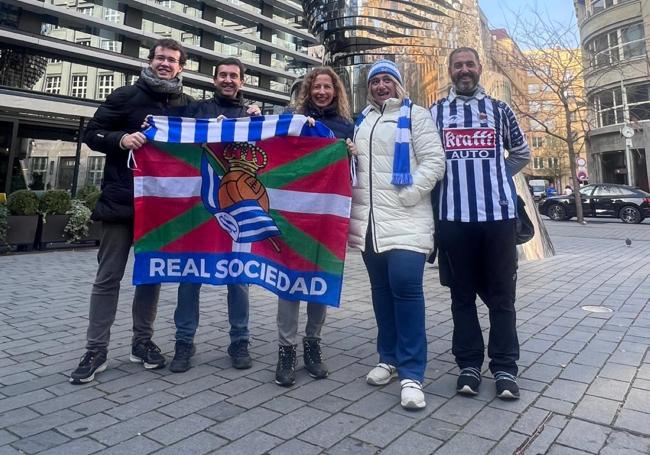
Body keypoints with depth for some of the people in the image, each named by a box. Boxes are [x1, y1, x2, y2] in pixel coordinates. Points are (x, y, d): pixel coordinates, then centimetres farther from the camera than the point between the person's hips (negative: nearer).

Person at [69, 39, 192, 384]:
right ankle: (96, 351, 11)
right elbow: (91, 133, 2)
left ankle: (142, 341, 23)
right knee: (108, 276, 2)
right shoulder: (126, 96, 3)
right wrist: (121, 139, -18)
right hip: (121, 200, -2)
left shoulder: (187, 105, 10)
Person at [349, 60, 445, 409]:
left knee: (405, 286, -15)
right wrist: (353, 201, 8)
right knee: (382, 288, 10)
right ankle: (389, 358, 24)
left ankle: (411, 374, -5)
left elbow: (434, 161, -4)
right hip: (369, 219, 5)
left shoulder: (415, 115, 5)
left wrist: (408, 195, -13)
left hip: (405, 219, -5)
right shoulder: (361, 121, 21)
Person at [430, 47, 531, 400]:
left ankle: (505, 368, 16)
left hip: (499, 213, 1)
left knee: (501, 294, 5)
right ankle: (469, 364, 18)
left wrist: (493, 178, 9)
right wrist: (456, 182, 1)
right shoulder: (435, 113, 10)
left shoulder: (499, 109, 13)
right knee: (462, 294, 6)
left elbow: (521, 153, 20)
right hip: (453, 216, 0)